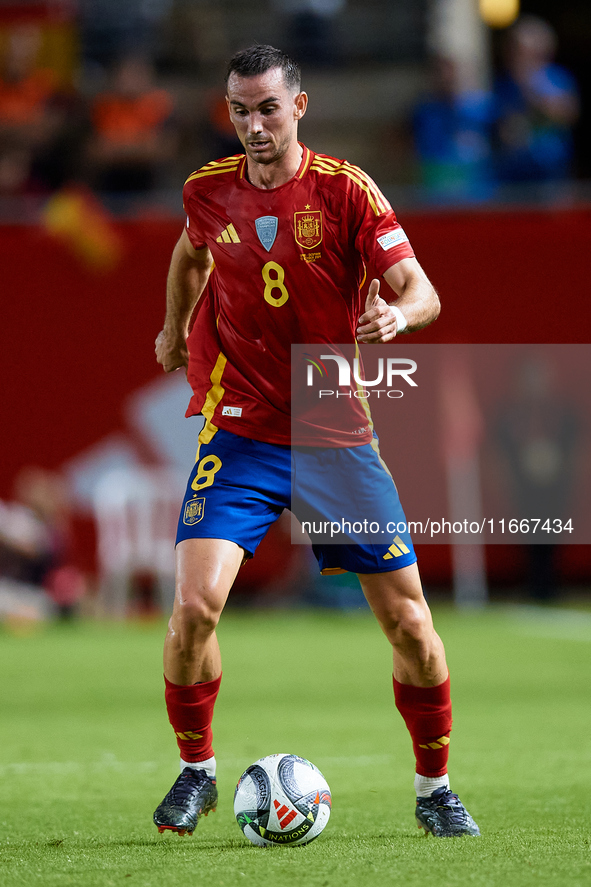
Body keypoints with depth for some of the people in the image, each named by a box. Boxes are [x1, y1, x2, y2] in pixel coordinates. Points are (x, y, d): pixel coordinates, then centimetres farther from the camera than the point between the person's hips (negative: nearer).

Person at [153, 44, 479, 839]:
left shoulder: (344, 189, -9)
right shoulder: (209, 191, 0)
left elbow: (421, 290, -15)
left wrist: (398, 312, -35)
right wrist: (174, 328, 28)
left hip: (339, 438, -1)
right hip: (240, 433, 1)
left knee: (407, 619, -2)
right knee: (195, 603, -17)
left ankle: (434, 787, 19)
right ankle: (196, 771, 5)